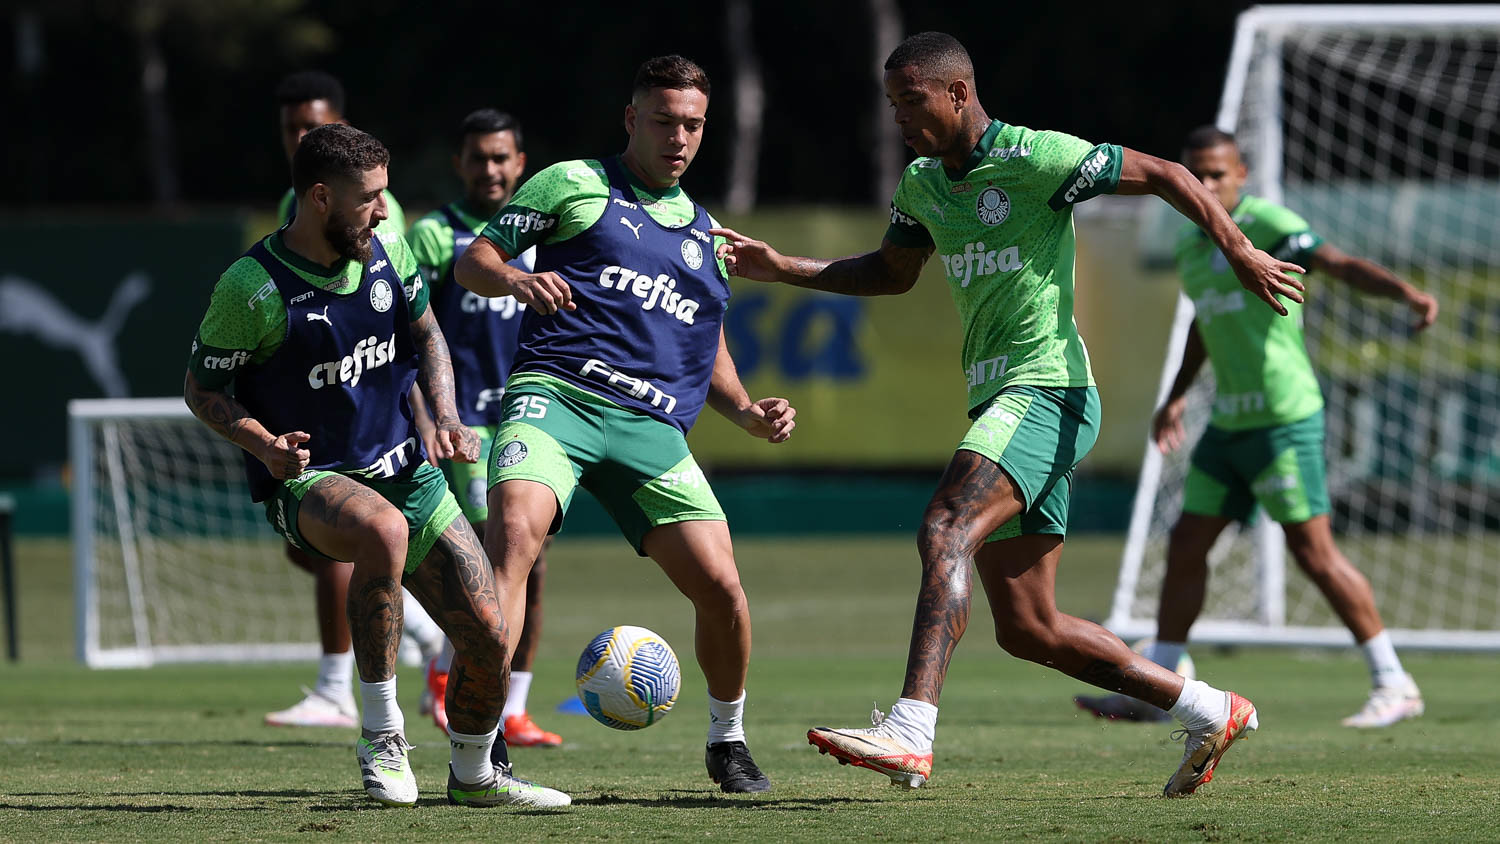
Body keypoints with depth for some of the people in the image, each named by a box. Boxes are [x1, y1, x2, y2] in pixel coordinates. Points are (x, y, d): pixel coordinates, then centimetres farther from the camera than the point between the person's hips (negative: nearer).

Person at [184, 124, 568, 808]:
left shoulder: (385, 249, 1)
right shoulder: (252, 287, -16)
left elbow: (424, 332, 19)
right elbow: (202, 388, -5)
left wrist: (445, 416, 2)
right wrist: (263, 444, -23)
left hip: (404, 467, 6)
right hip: (305, 479, -6)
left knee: (488, 636, -2)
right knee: (384, 530, -41)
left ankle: (473, 775, 28)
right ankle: (381, 735, -27)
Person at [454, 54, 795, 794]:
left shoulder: (704, 231, 27)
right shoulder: (574, 185, 10)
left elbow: (706, 346, 35)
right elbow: (473, 262, 6)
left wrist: (746, 412, 16)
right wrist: (515, 279, -17)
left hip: (651, 427, 5)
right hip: (555, 395, -5)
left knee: (720, 587, -7)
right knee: (513, 534, -31)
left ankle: (727, 741, 21)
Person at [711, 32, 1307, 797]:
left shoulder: (1033, 160, -10)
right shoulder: (921, 184, 15)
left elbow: (1164, 175, -7)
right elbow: (892, 273, 31)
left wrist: (1239, 253, -16)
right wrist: (778, 269, 21)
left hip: (1045, 391, -9)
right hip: (998, 403, 9)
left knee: (945, 533, -30)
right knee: (1027, 630, 7)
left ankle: (909, 733, -44)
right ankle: (1210, 712, 21)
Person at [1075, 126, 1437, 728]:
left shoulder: (1265, 222, -11)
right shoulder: (1192, 245, 15)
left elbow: (1341, 265, -23)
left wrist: (1405, 292, -40)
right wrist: (1176, 397, 31)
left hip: (1283, 419, -8)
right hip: (1230, 424, 8)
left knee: (1314, 553, -9)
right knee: (1185, 548, 8)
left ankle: (1394, 685, -1)